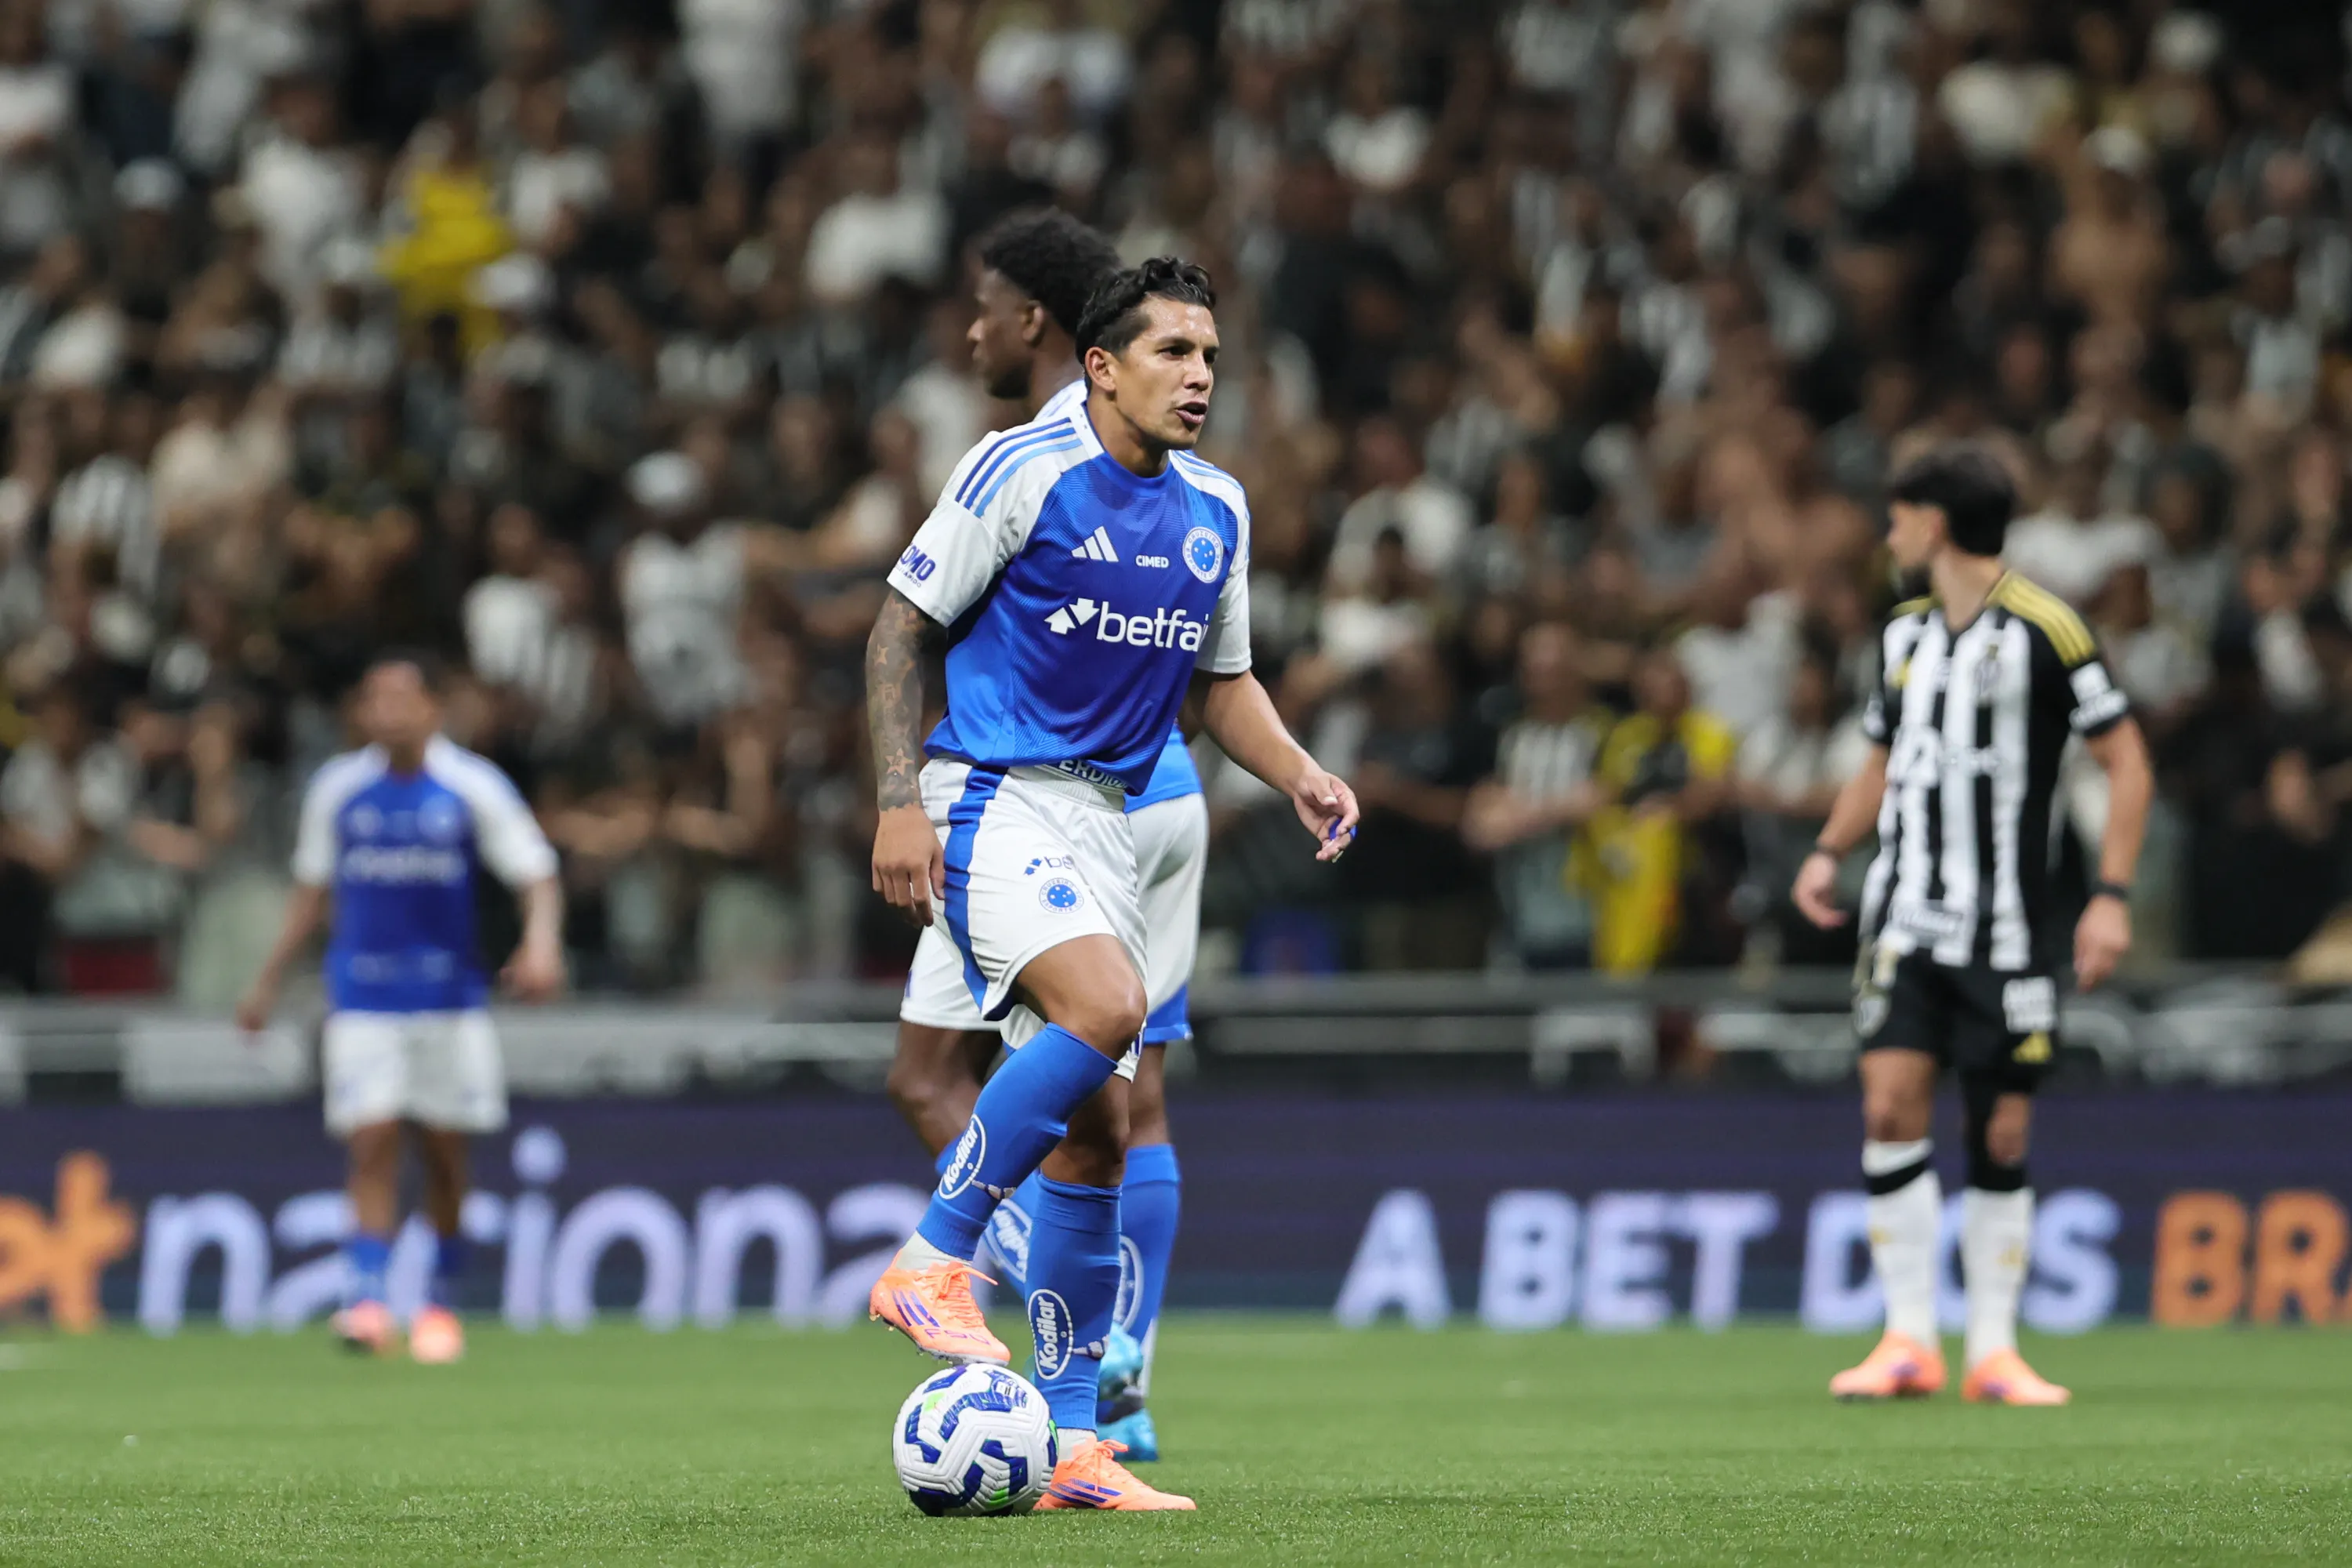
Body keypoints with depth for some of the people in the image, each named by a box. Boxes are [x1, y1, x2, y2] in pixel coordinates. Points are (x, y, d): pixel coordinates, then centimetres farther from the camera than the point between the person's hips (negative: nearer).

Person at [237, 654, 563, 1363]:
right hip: (363, 1000, 1)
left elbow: (536, 875, -3)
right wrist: (269, 979, 14)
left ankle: (441, 1301, 20)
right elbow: (312, 891, 15)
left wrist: (541, 945, -22)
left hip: (451, 995, -1)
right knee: (372, 1145, -12)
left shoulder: (475, 787, -2)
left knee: (443, 1153, 5)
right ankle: (365, 1299, -17)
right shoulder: (337, 788, 5)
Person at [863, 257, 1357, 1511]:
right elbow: (901, 626, -5)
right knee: (1105, 1005, -31)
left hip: (1104, 821, 7)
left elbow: (1220, 681, 23)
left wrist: (1300, 776, 5)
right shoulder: (1023, 470, -8)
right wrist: (900, 799, -14)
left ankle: (1073, 1447, 7)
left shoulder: (1214, 511, 11)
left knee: (1096, 1130, 3)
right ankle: (930, 1262, -18)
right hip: (991, 800, -7)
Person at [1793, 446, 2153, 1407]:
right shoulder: (1905, 634, 11)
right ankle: (1909, 1341, -6)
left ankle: (1994, 1351, 10)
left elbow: (2125, 758, -5)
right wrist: (1829, 850, 8)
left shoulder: (2042, 629, -7)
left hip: (2009, 925, -4)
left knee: (2002, 1138, 0)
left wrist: (2113, 895, -12)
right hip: (1907, 921, 4)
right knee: (1890, 1105, -11)